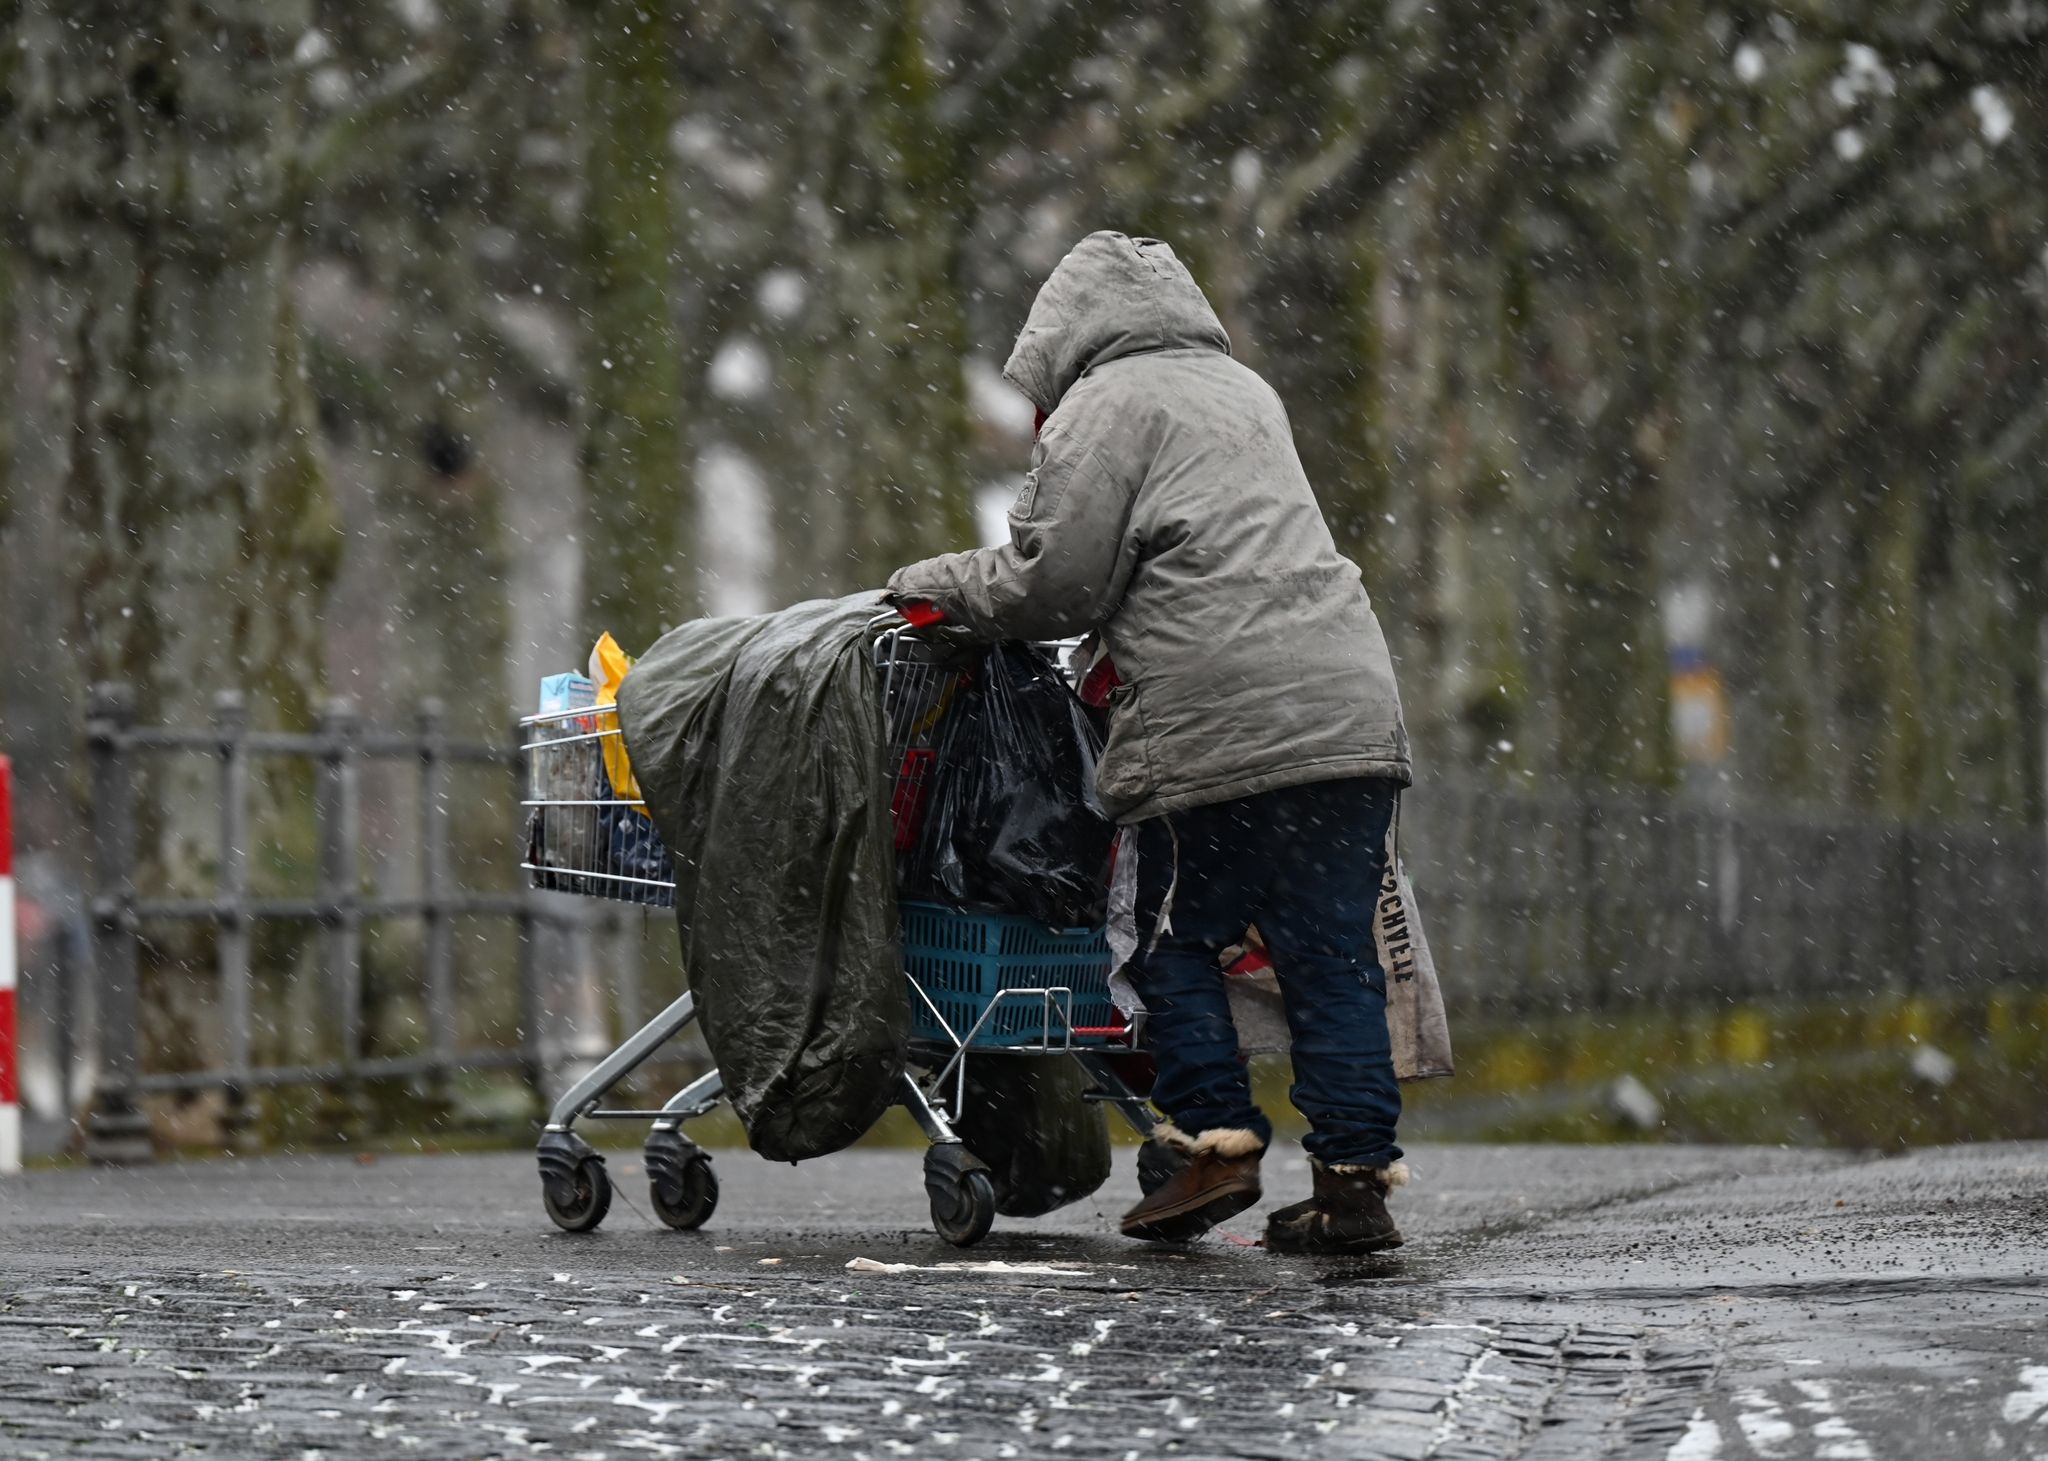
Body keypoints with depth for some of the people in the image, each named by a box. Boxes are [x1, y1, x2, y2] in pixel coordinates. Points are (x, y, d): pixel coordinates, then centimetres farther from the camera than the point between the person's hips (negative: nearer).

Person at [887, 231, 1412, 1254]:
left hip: (1221, 727, -7)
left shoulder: (1103, 409, 3)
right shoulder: (1244, 391, 28)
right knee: (1332, 956, 5)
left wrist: (940, 583, 14)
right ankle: (1357, 1176, 1)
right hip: (1352, 706, 7)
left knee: (1178, 939, 6)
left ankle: (1217, 1139, -1)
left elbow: (1053, 585, -2)